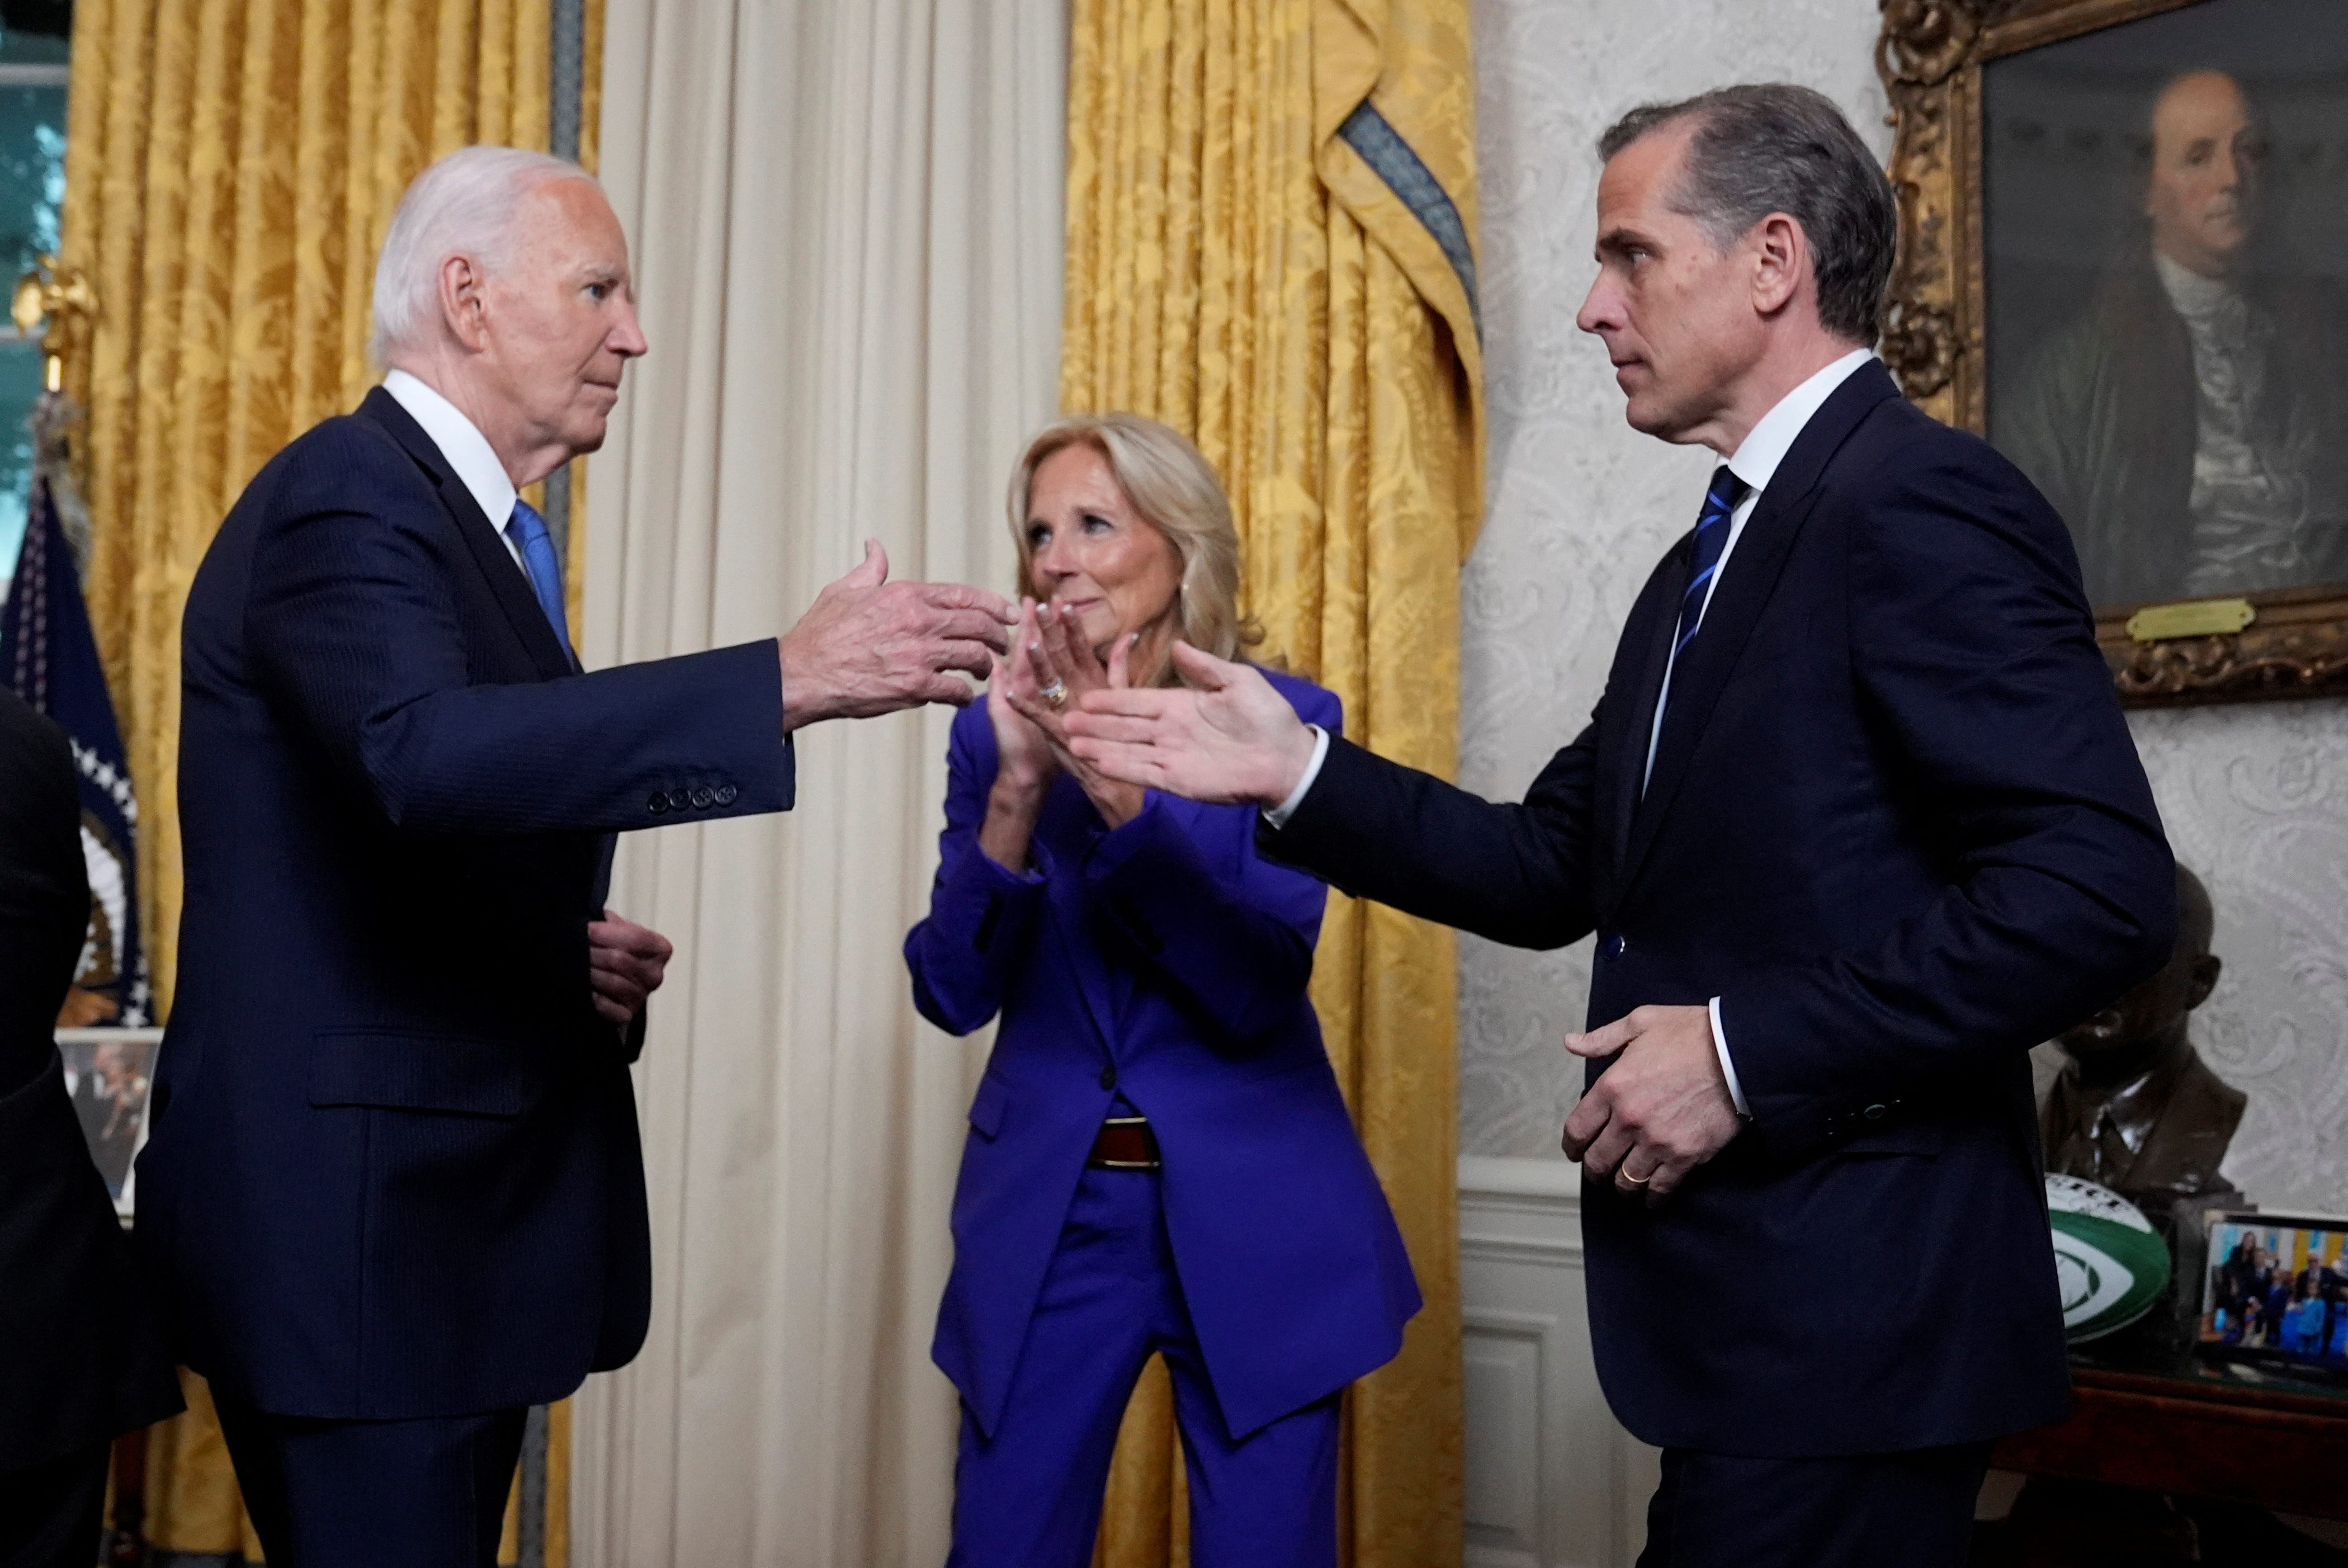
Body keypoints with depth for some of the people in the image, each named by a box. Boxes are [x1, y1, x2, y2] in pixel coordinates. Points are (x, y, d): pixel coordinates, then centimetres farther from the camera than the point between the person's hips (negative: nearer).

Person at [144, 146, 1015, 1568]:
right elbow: (423, 754, -34)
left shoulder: (482, 527, 17)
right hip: (355, 1213, -10)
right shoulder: (344, 499, -13)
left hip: (464, 1192, 10)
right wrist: (792, 680, -37)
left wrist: (583, 954, 4)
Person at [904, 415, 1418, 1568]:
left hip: (1250, 1222, -2)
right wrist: (1021, 782, -20)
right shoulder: (995, 732, 2)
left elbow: (1263, 988, -17)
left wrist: (1114, 787, -26)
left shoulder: (1280, 719, -6)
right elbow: (955, 993, -7)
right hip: (1045, 1216, 2)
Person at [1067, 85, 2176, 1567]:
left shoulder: (1922, 500, -14)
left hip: (1846, 1315, -9)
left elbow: (2101, 889, -22)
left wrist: (1746, 1053, -20)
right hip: (1742, 1297, 9)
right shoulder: (1708, 565, 16)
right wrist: (1295, 771, 3)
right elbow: (1557, 870, 13)